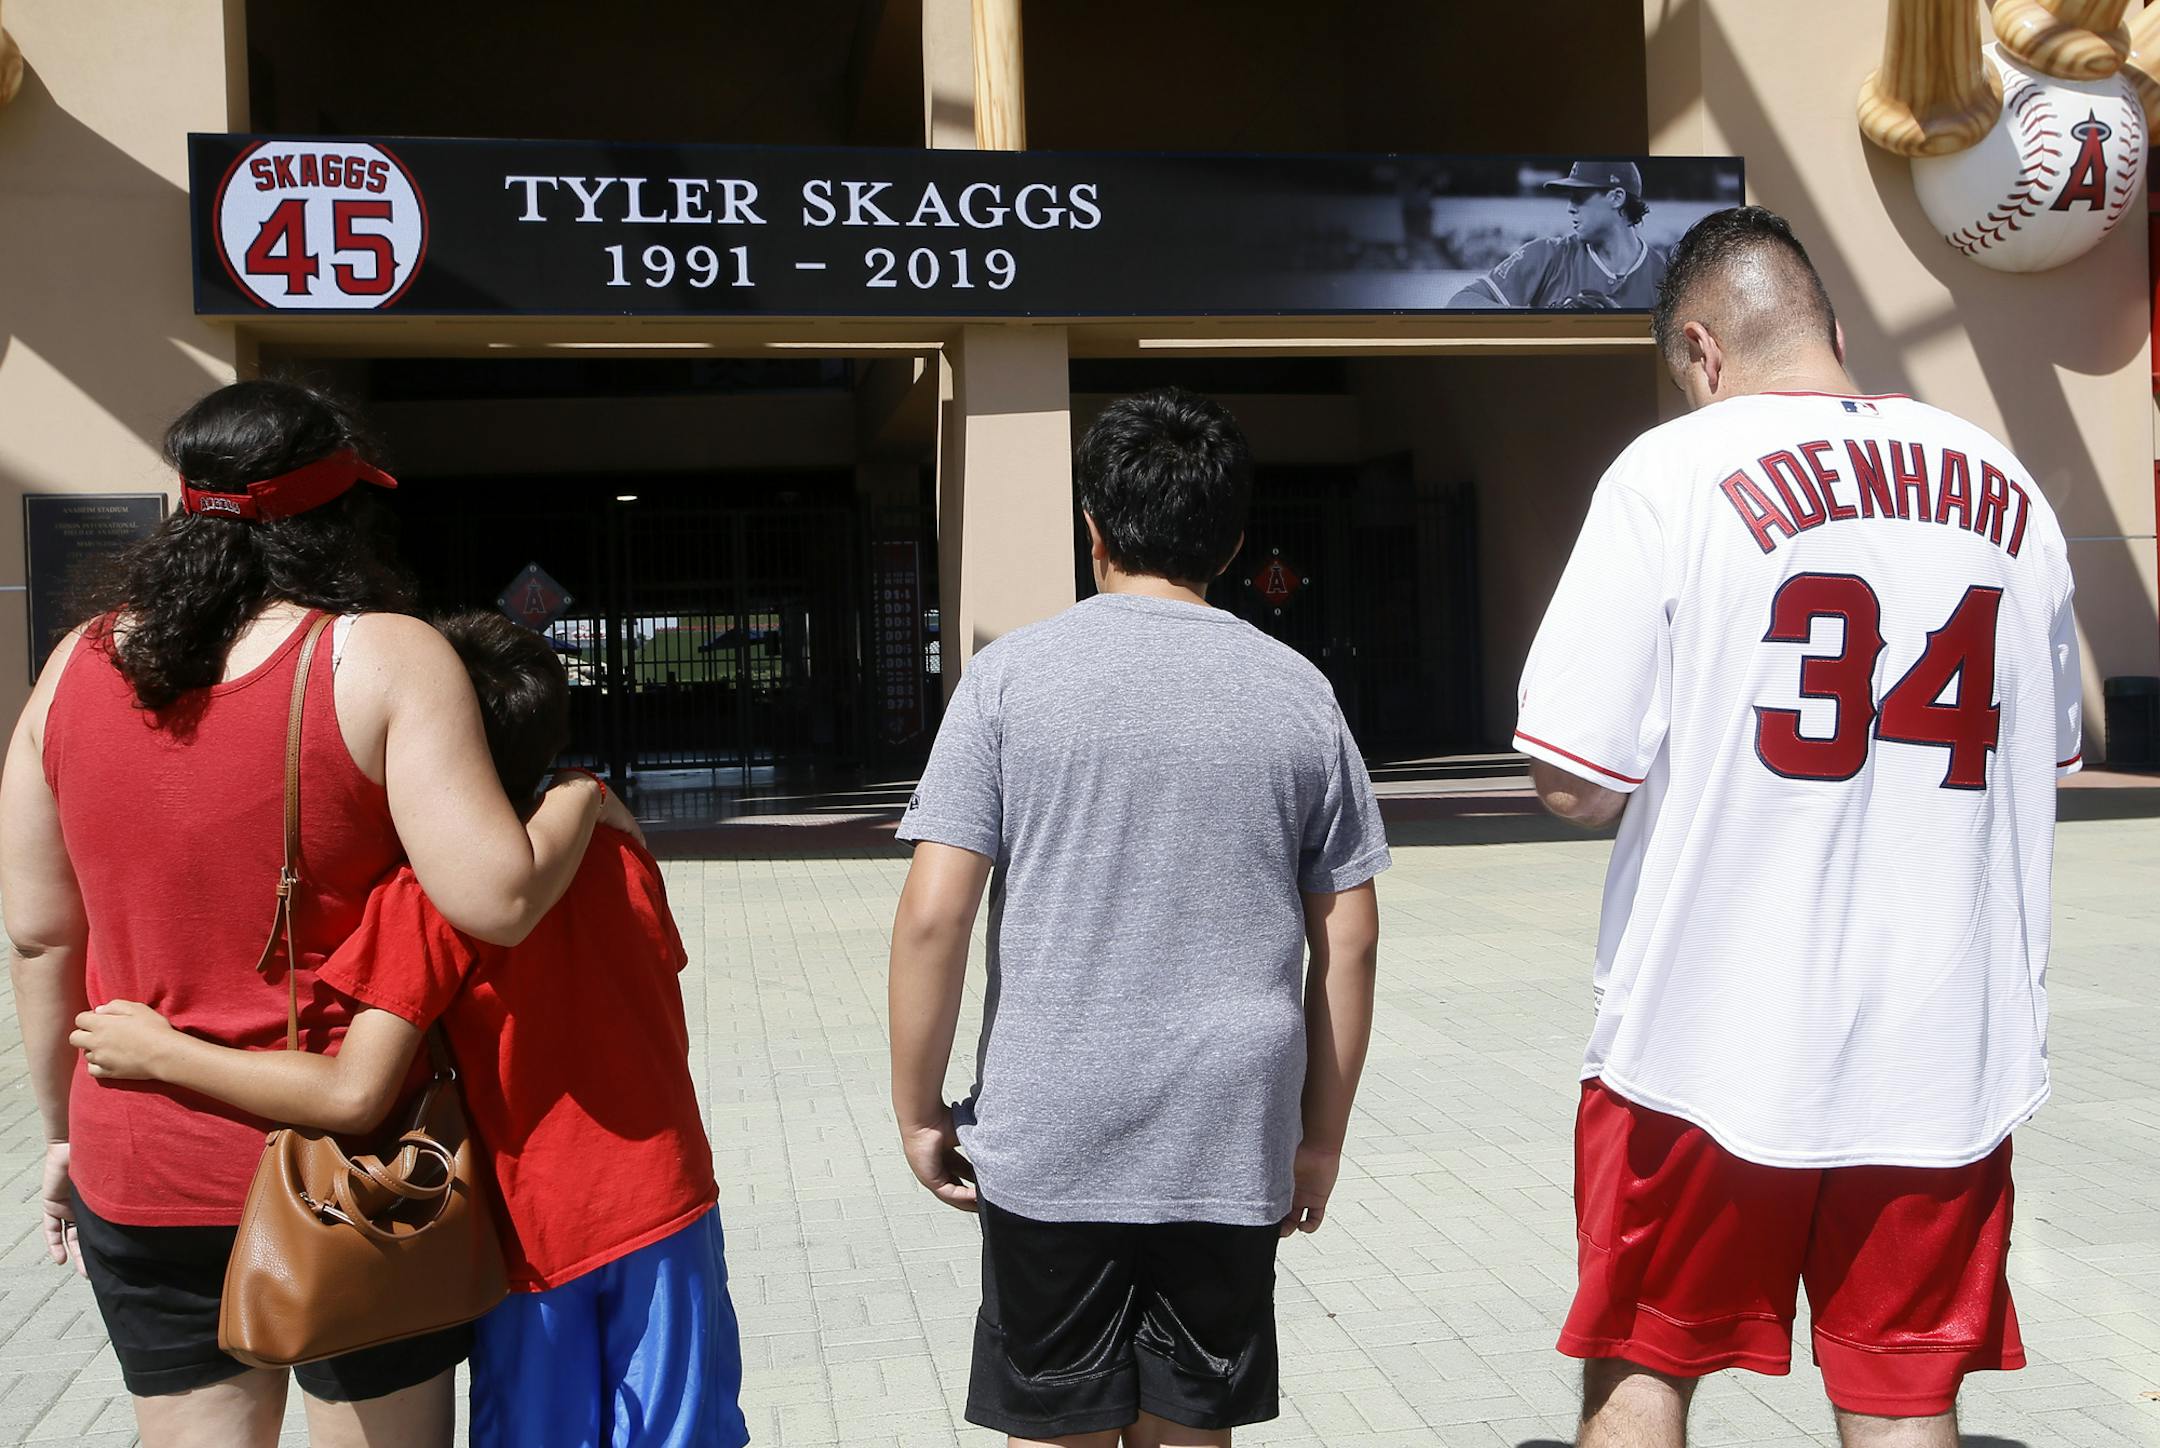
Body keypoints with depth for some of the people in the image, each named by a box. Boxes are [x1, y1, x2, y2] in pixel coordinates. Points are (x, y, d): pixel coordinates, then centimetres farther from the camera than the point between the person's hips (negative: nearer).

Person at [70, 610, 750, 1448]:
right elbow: (671, 1036, 6)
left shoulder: (427, 899, -15)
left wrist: (160, 1052, -16)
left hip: (540, 1236, -4)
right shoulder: (622, 854, 0)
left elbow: (355, 1096, -23)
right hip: (666, 1210, 4)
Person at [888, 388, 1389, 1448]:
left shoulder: (1013, 674, -5)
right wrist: (1322, 1133, 14)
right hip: (1233, 1149, 2)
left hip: (1049, 1145, -2)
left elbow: (932, 915, -9)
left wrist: (917, 1110, 2)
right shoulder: (1297, 691, 2)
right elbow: (1349, 939, 4)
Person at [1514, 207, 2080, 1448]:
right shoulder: (2007, 489, 5)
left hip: (1712, 1037, -4)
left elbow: (1579, 784, -13)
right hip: (1948, 1049, 4)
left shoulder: (1676, 473, -10)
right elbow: (2049, 760, 17)